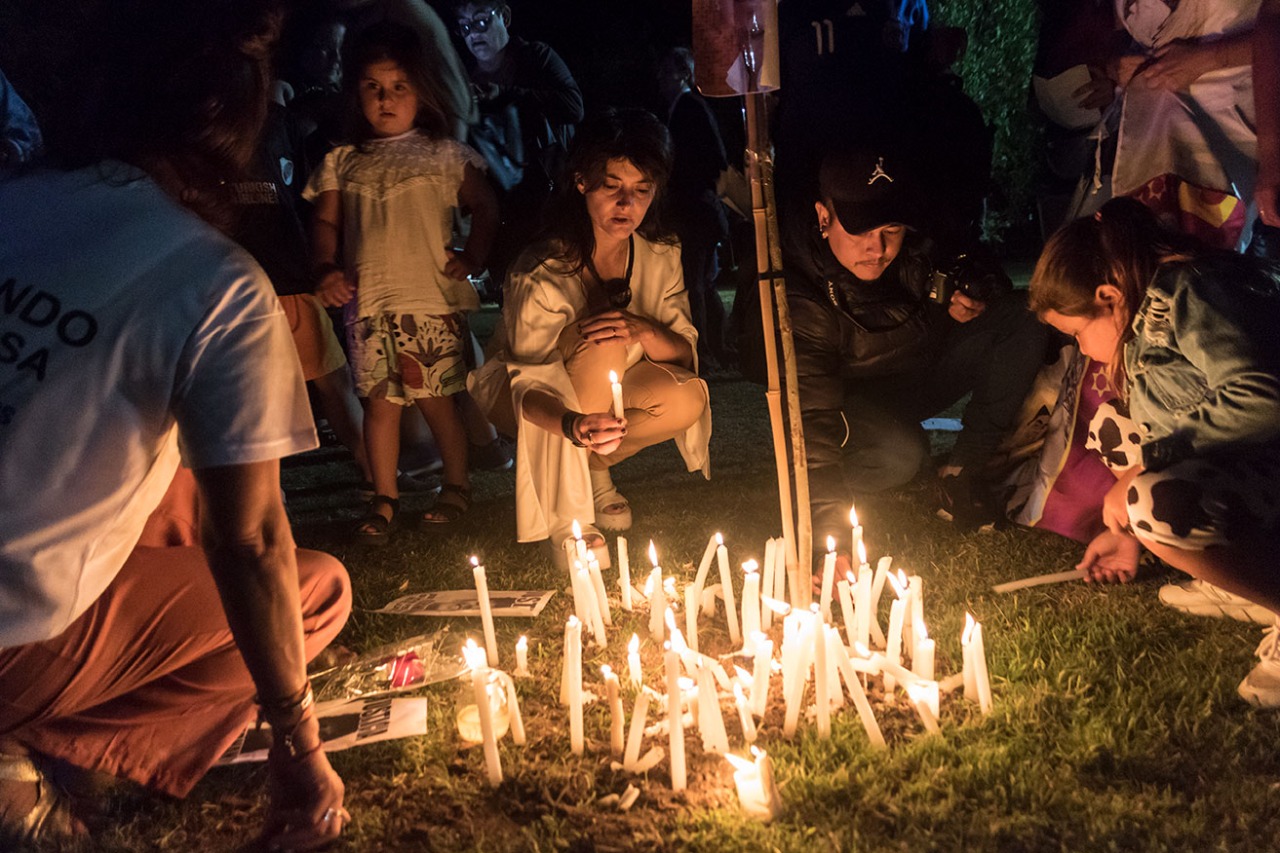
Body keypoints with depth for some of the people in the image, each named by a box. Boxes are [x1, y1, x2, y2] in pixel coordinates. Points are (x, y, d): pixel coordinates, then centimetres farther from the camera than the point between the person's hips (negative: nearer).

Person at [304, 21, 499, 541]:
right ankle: (384, 500, 15)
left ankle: (456, 486, 19)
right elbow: (325, 221, 12)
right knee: (380, 400, 5)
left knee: (435, 396, 0)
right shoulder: (343, 163, 12)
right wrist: (327, 268, -5)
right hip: (367, 303, 2)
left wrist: (472, 257, -3)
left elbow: (484, 208, 10)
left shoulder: (443, 155, 7)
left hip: (432, 299, -2)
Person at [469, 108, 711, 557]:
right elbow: (528, 386, -32)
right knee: (604, 339, -35)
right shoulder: (543, 272, -28)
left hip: (604, 399, 5)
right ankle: (568, 515, -24)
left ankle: (592, 468, 2)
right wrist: (574, 425, -55)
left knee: (689, 398, -25)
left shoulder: (660, 256, -11)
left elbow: (686, 353, -12)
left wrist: (643, 331, -36)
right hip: (546, 403, -5)